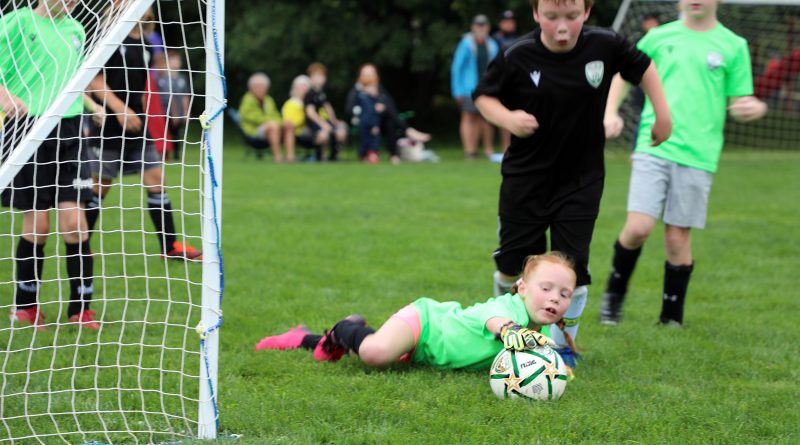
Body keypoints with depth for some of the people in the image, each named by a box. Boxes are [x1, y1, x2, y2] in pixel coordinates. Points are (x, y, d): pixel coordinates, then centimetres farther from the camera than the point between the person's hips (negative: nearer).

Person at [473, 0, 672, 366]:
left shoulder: (604, 46, -12)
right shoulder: (517, 57, -16)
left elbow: (642, 67, 7)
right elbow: (484, 95, -2)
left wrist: (662, 114, 6)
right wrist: (506, 118, -21)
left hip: (581, 180, 0)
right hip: (526, 175, 0)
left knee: (572, 267, -3)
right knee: (513, 261, 7)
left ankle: (563, 344, 16)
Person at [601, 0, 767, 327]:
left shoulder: (733, 46, 6)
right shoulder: (660, 37, 9)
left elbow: (740, 103, 8)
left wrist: (755, 108, -16)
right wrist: (610, 112, 5)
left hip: (697, 156, 0)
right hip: (653, 148, 0)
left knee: (678, 238, 2)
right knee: (638, 227, -12)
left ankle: (671, 319, 17)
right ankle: (615, 292, 14)